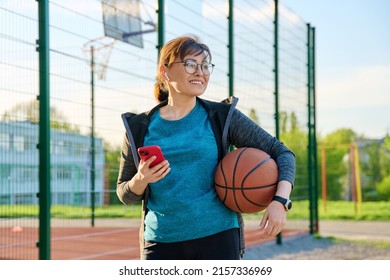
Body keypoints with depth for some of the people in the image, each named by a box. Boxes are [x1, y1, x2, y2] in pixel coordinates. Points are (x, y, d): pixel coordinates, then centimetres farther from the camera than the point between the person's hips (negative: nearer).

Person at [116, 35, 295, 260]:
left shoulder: (222, 117, 2)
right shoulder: (140, 127, 5)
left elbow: (281, 152, 4)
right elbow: (125, 194, 12)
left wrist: (280, 200, -13)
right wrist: (141, 179, -11)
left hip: (218, 238, -1)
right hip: (161, 242, 1)